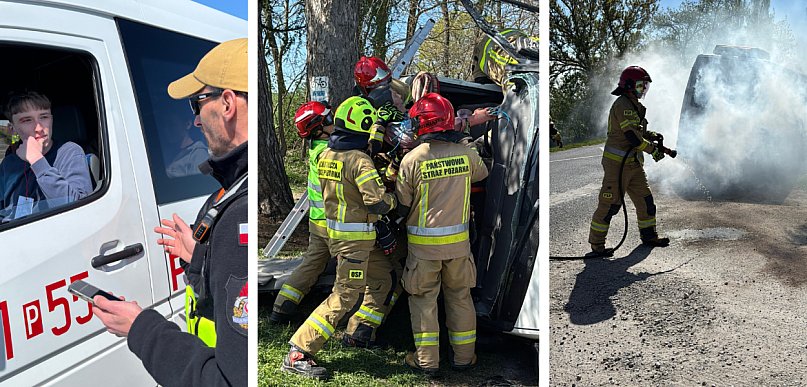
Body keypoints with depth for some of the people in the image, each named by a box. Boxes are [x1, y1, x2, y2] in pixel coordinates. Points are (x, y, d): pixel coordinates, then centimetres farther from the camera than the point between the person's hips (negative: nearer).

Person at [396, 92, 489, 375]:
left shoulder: (413, 159, -13)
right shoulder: (467, 154, -4)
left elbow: (402, 205, -6)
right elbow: (481, 173, 20)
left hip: (423, 243, -3)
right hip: (459, 241, 3)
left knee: (423, 299, 10)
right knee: (459, 297, 16)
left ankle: (427, 360, 14)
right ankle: (464, 356, 25)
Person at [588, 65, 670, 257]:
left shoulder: (634, 105, 17)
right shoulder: (623, 105, -15)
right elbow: (632, 137, -21)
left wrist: (650, 135, 5)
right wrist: (653, 150, -12)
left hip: (633, 163, 10)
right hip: (617, 163, -10)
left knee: (645, 199, 15)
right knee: (610, 204, -7)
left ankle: (649, 235, 30)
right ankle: (596, 245, -1)